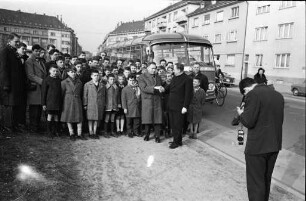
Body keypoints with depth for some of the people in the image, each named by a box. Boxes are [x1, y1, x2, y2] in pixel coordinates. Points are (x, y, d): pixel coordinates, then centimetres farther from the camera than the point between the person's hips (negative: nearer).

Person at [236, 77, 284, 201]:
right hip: (275, 145, 8)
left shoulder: (253, 94, -17)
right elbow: (279, 119, 15)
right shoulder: (278, 95, 8)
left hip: (257, 147, -8)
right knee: (266, 180, 24)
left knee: (255, 183, 7)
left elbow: (248, 122, -20)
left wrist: (241, 113, 0)